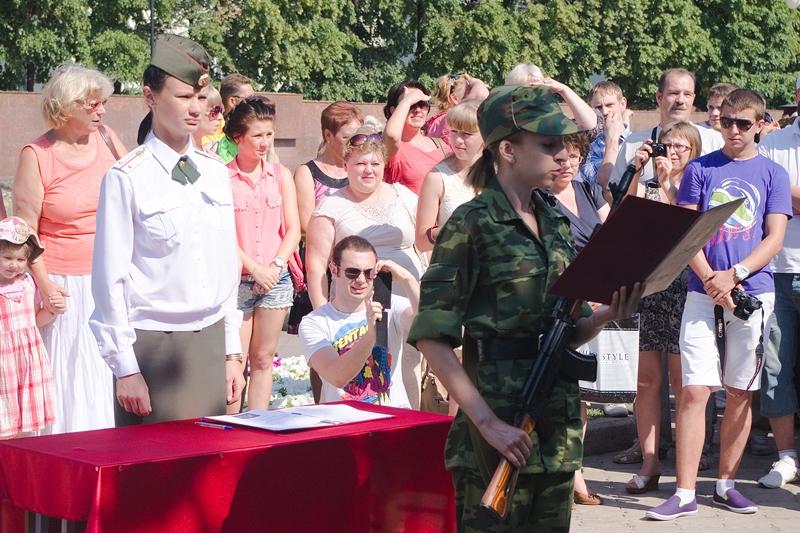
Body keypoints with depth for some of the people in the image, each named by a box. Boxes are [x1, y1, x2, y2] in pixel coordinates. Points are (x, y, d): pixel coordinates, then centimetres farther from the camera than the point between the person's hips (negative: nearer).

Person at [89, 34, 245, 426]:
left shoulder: (216, 173, 9)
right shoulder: (127, 178, -8)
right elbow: (110, 279, -9)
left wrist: (232, 352, 12)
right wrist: (125, 369, -10)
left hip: (210, 344, 5)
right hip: (153, 346, -5)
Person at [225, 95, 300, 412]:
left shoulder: (281, 175, 8)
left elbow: (293, 229, 6)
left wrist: (276, 266, -8)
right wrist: (255, 269, -13)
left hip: (276, 278, 4)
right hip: (237, 279, -4)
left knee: (263, 359, 9)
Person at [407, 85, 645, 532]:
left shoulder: (557, 223, 12)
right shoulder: (473, 223, -9)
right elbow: (432, 336, -14)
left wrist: (607, 315, -5)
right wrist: (487, 422, -19)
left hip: (558, 425, 7)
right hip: (501, 434, -7)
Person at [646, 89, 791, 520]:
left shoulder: (773, 174, 8)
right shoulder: (700, 169, 8)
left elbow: (774, 238, 1)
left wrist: (733, 276, -12)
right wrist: (710, 280, -12)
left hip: (752, 293, 1)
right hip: (704, 292, -1)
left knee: (739, 394, 6)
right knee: (694, 391, -8)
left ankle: (726, 484, 17)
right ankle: (685, 494, -7)